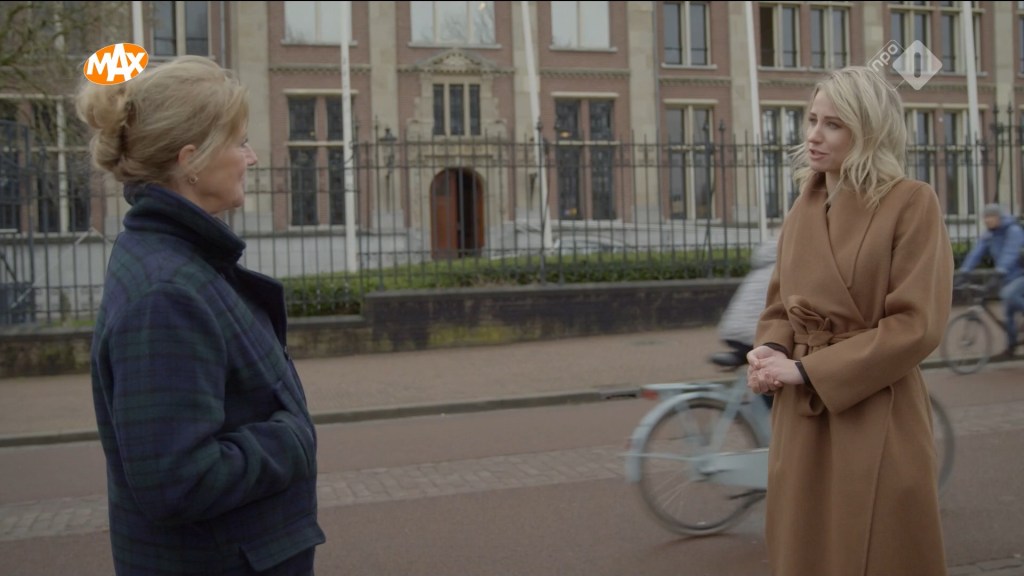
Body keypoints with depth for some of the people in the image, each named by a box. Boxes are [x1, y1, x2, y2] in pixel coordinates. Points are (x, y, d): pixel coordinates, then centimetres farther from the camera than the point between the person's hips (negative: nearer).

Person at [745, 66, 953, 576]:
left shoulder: (911, 203, -9)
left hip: (877, 418, -5)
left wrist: (808, 369, -16)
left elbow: (916, 324, -15)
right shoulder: (803, 209, 9)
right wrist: (770, 351, -4)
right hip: (801, 418, 6)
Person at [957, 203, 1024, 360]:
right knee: (1008, 312, 8)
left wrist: (1002, 268, -49)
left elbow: (1011, 251, -32)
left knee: (1009, 295, -34)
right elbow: (977, 251, -9)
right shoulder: (988, 236, 3)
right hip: (1006, 277, 7)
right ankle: (1011, 347, 19)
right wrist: (964, 269, -24)